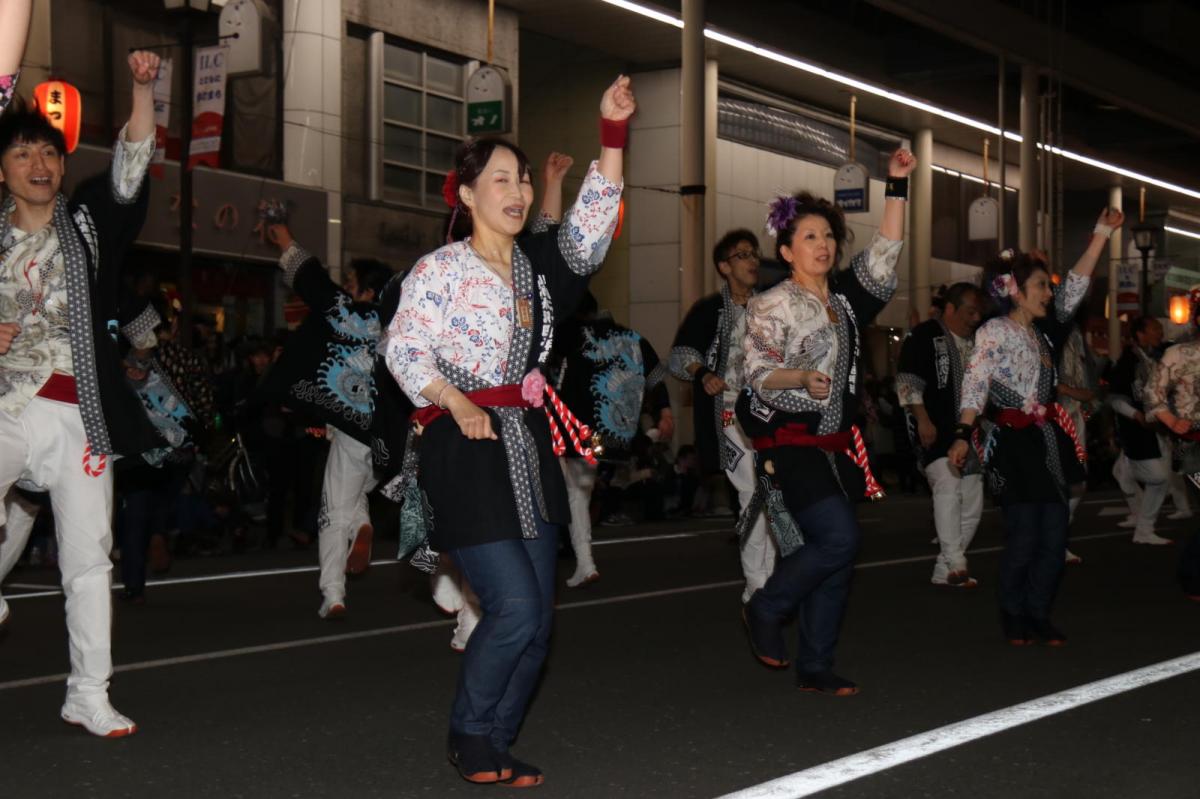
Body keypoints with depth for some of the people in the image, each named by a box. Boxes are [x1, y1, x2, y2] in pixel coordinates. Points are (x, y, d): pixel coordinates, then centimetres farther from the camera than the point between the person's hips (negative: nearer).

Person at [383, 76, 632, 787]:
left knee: (538, 617, 6)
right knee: (516, 608, -12)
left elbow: (592, 224, 0)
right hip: (468, 453, -7)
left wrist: (614, 133, -9)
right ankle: (470, 737, 10)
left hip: (531, 448, 7)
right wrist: (457, 405, -22)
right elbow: (402, 348, -8)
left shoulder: (538, 263, 11)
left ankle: (497, 745, 20)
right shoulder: (440, 269, -5)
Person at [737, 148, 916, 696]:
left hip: (835, 445, 7)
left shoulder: (845, 297, 13)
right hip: (789, 443, -7)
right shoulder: (770, 305, -5)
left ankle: (815, 667, 12)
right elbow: (757, 374, -12)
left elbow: (885, 252, 9)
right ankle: (765, 610, 2)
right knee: (839, 539, -19)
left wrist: (897, 186, 3)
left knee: (835, 558, 5)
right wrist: (803, 377, -31)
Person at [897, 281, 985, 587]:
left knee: (972, 505, 4)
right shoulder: (924, 336, -3)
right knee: (948, 486, -25)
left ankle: (944, 571, 12)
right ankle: (956, 564, -25)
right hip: (936, 433, -7)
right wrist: (923, 419, -18)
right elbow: (908, 381, -10)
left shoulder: (976, 341, 17)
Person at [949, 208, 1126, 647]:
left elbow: (1076, 286, 10)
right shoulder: (993, 332, -7)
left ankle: (1038, 614, 15)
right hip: (1013, 442, -7)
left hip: (1049, 439, 7)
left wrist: (1102, 233, 5)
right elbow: (975, 385, -14)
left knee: (1054, 535, 5)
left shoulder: (1043, 331, 12)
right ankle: (1013, 616, 12)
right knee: (1024, 537, -5)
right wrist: (963, 435, -25)